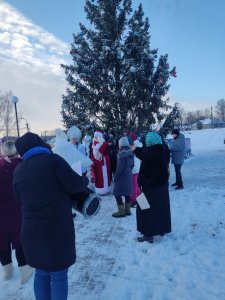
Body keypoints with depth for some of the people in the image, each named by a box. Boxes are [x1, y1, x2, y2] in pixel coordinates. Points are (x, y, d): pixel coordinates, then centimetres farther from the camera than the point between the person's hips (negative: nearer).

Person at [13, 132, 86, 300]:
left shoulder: (18, 171, 6)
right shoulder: (52, 160, -11)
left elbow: (22, 201, 15)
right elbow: (75, 185, -15)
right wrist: (82, 181, 6)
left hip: (32, 229, 5)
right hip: (57, 227, -5)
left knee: (41, 273, 22)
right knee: (59, 276, 11)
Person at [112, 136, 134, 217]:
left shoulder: (122, 153, -19)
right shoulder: (131, 152, 5)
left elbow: (120, 167, -20)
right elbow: (132, 164, 12)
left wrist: (115, 176, -12)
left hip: (122, 175, -9)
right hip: (129, 174, 9)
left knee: (117, 193, 1)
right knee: (127, 192, 15)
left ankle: (121, 211, 5)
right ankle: (127, 210, 24)